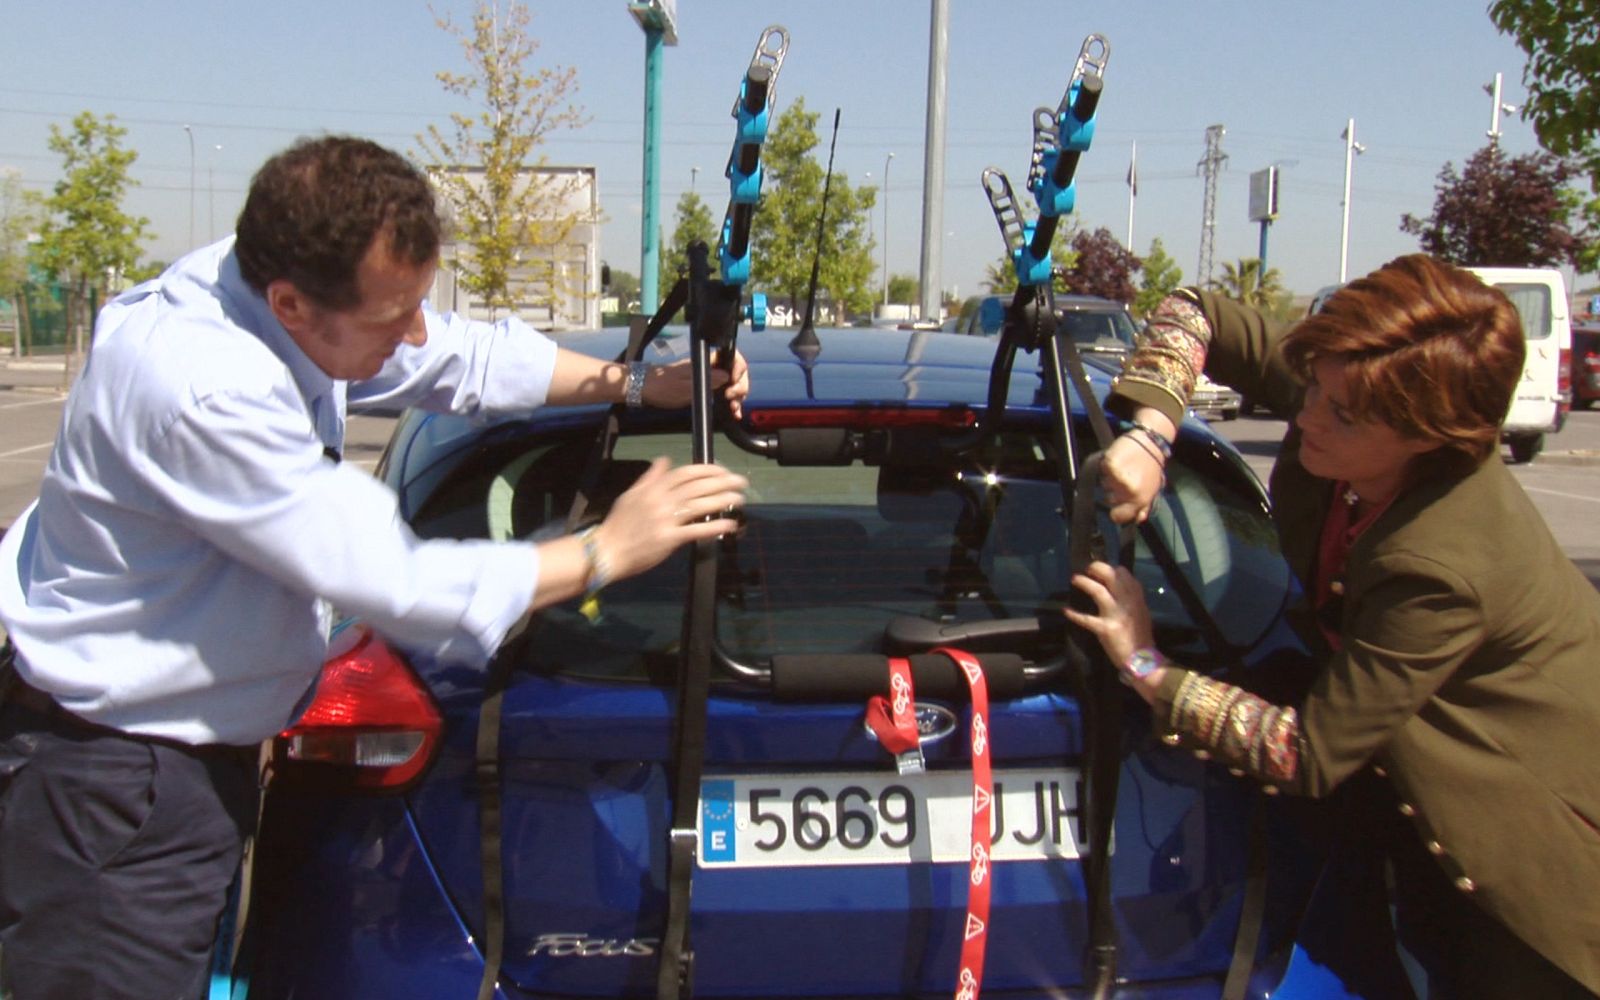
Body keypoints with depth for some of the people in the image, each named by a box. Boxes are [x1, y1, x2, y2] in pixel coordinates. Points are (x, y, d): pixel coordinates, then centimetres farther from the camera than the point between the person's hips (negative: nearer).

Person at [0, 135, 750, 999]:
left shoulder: (263, 287, -5)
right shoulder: (205, 391, -32)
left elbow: (461, 357, 9)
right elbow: (395, 586, -29)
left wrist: (639, 383, 0)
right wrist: (608, 551, -20)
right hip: (112, 783, -9)